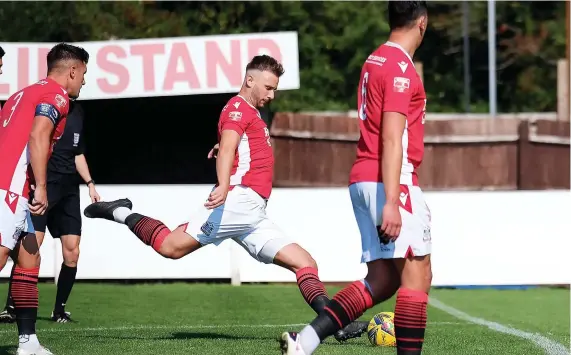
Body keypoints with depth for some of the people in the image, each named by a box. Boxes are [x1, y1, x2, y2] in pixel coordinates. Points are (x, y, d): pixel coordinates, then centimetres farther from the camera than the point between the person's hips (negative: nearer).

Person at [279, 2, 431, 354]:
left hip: (362, 180, 9)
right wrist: (391, 202, -23)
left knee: (382, 280, 7)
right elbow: (391, 140, -19)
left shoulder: (374, 61, 18)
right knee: (417, 273, -7)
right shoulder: (400, 68, -11)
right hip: (392, 181, -9)